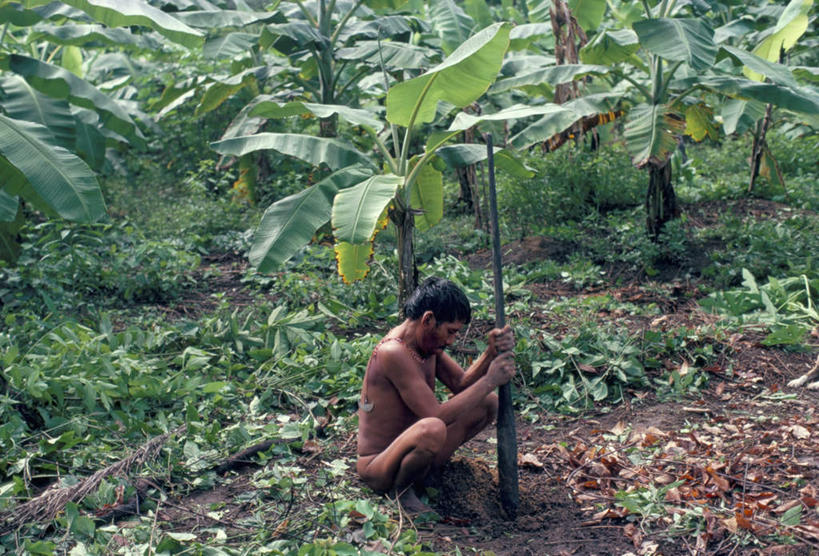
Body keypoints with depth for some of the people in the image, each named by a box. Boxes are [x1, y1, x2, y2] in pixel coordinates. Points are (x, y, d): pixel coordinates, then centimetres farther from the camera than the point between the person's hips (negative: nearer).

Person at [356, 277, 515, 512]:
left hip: (408, 448, 9)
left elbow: (462, 385, 3)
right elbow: (438, 415, -30)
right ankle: (401, 490, -11)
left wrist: (492, 353, -13)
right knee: (432, 429, -41)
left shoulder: (428, 342, 2)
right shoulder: (393, 353, -27)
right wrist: (490, 380, -25)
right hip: (377, 467, -9)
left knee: (488, 403, 8)